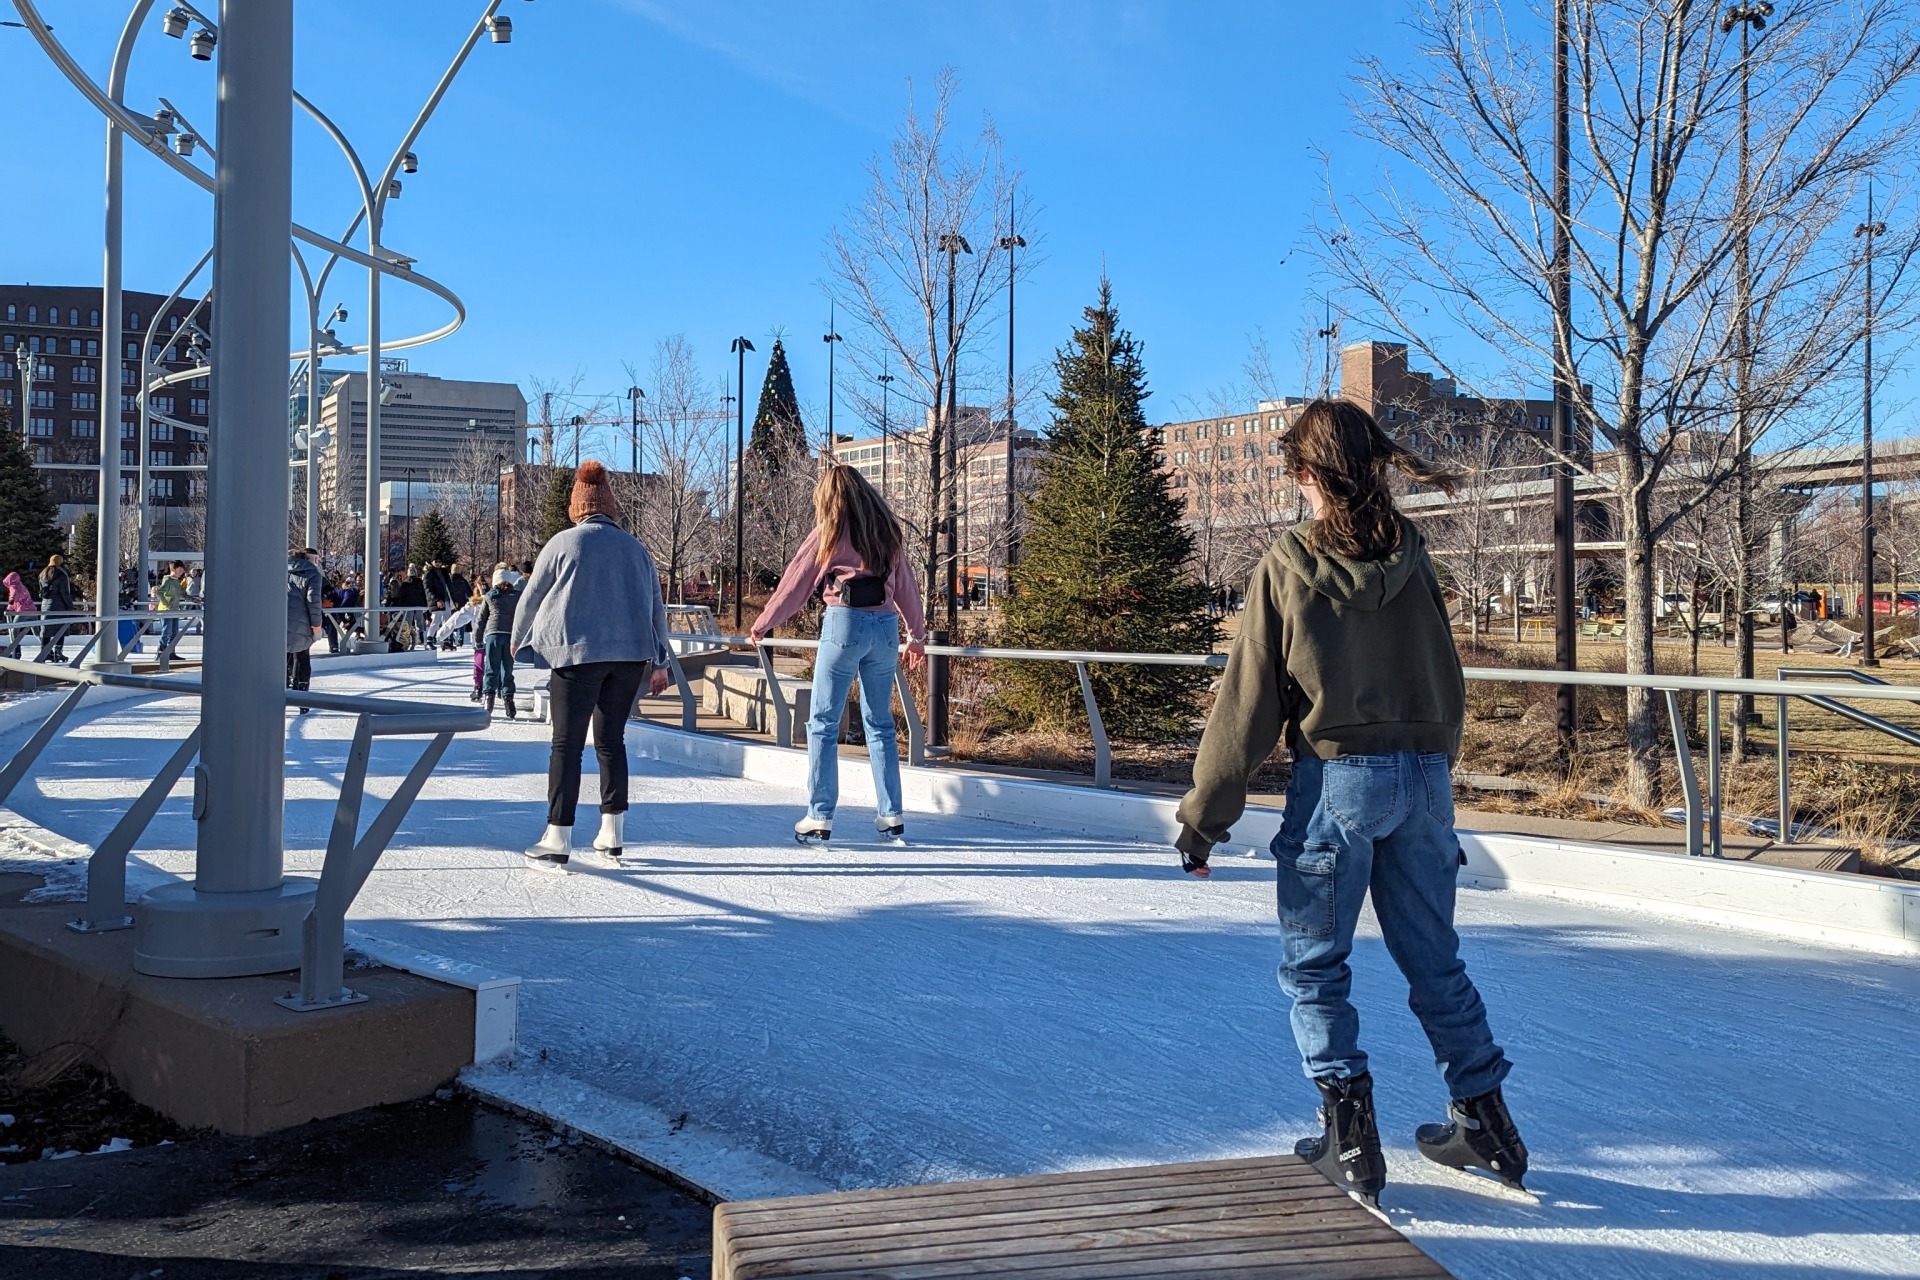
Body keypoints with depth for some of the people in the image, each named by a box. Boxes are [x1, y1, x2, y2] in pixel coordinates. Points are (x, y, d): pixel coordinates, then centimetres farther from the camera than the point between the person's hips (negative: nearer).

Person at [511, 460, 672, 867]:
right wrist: (658, 662, 24)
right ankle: (612, 836, 13)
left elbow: (531, 597, 7)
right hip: (632, 654, 4)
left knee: (567, 744, -1)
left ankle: (558, 839, -2)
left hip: (578, 652, -4)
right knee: (612, 740, 12)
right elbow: (657, 605, 17)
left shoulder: (562, 543, 0)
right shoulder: (635, 548, 13)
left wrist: (519, 640, 25)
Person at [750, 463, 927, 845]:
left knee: (823, 724, 2)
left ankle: (819, 818, -1)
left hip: (844, 624, -4)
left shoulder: (829, 532, 2)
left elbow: (794, 584, 5)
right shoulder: (887, 532, 14)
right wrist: (916, 634, 33)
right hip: (886, 626, 5)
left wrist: (762, 626, 17)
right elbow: (906, 586, 20)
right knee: (880, 724, 12)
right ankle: (891, 816, 13)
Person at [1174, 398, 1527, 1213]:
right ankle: (1485, 1124, 26)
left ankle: (1350, 1140, 8)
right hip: (1424, 777, 5)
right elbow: (1448, 685, 11)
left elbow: (1248, 702, -7)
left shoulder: (1290, 565, -8)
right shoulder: (1411, 559, 4)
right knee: (1434, 959, 18)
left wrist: (1204, 817, -1)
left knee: (1314, 965, 10)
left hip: (1336, 779, -5)